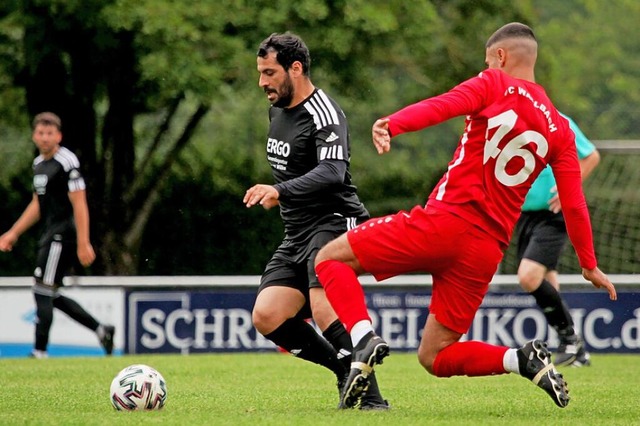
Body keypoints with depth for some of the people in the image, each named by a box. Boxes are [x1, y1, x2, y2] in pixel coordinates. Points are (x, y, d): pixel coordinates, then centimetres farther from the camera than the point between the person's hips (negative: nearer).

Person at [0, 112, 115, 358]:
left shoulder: (67, 163, -13)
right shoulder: (39, 163, 15)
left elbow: (79, 205, -18)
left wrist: (83, 244, -24)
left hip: (63, 234, -10)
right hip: (51, 235, 10)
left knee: (43, 291, -11)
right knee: (50, 296, 12)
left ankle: (40, 352, -9)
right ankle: (101, 330, 19)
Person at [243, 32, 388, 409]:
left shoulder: (324, 115, -16)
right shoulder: (278, 109, 14)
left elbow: (332, 173, -33)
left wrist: (280, 191, -45)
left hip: (334, 222, -9)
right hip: (297, 233, 9)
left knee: (324, 310, -28)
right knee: (268, 317, -6)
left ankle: (370, 396, -21)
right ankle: (348, 372, 6)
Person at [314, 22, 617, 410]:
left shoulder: (495, 85, 3)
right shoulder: (559, 130, 15)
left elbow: (442, 106, -16)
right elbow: (574, 205, 15)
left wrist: (391, 126, -32)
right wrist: (590, 265, 26)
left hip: (445, 222, -5)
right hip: (487, 252, 5)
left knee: (331, 258, 9)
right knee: (435, 358, 15)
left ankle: (365, 340, -16)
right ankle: (526, 360, -8)